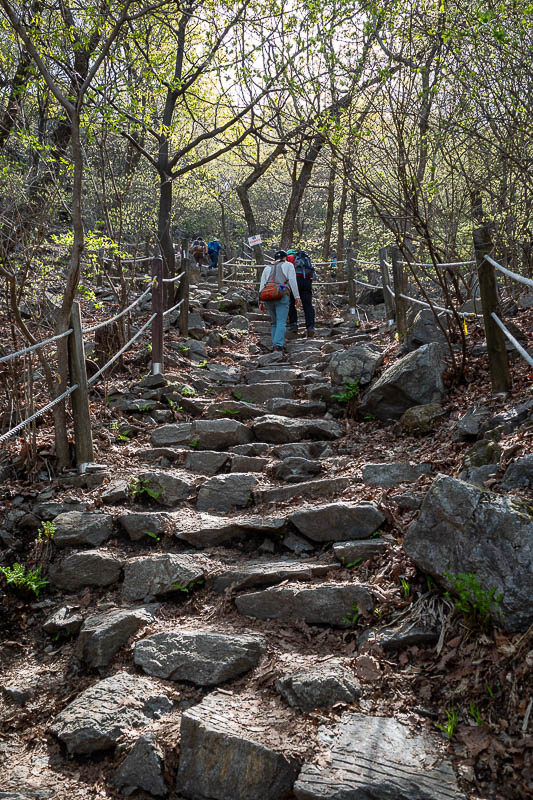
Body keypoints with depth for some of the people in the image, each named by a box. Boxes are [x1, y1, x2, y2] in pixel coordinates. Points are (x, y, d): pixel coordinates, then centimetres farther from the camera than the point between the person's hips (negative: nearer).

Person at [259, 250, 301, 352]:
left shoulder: (267, 268, 26)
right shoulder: (288, 265, 16)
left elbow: (262, 285, 16)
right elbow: (292, 281, 2)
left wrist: (261, 302, 14)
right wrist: (297, 297, -2)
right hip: (281, 296, -4)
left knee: (275, 322, 17)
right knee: (281, 322, -10)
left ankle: (275, 345, 10)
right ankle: (278, 346, -26)